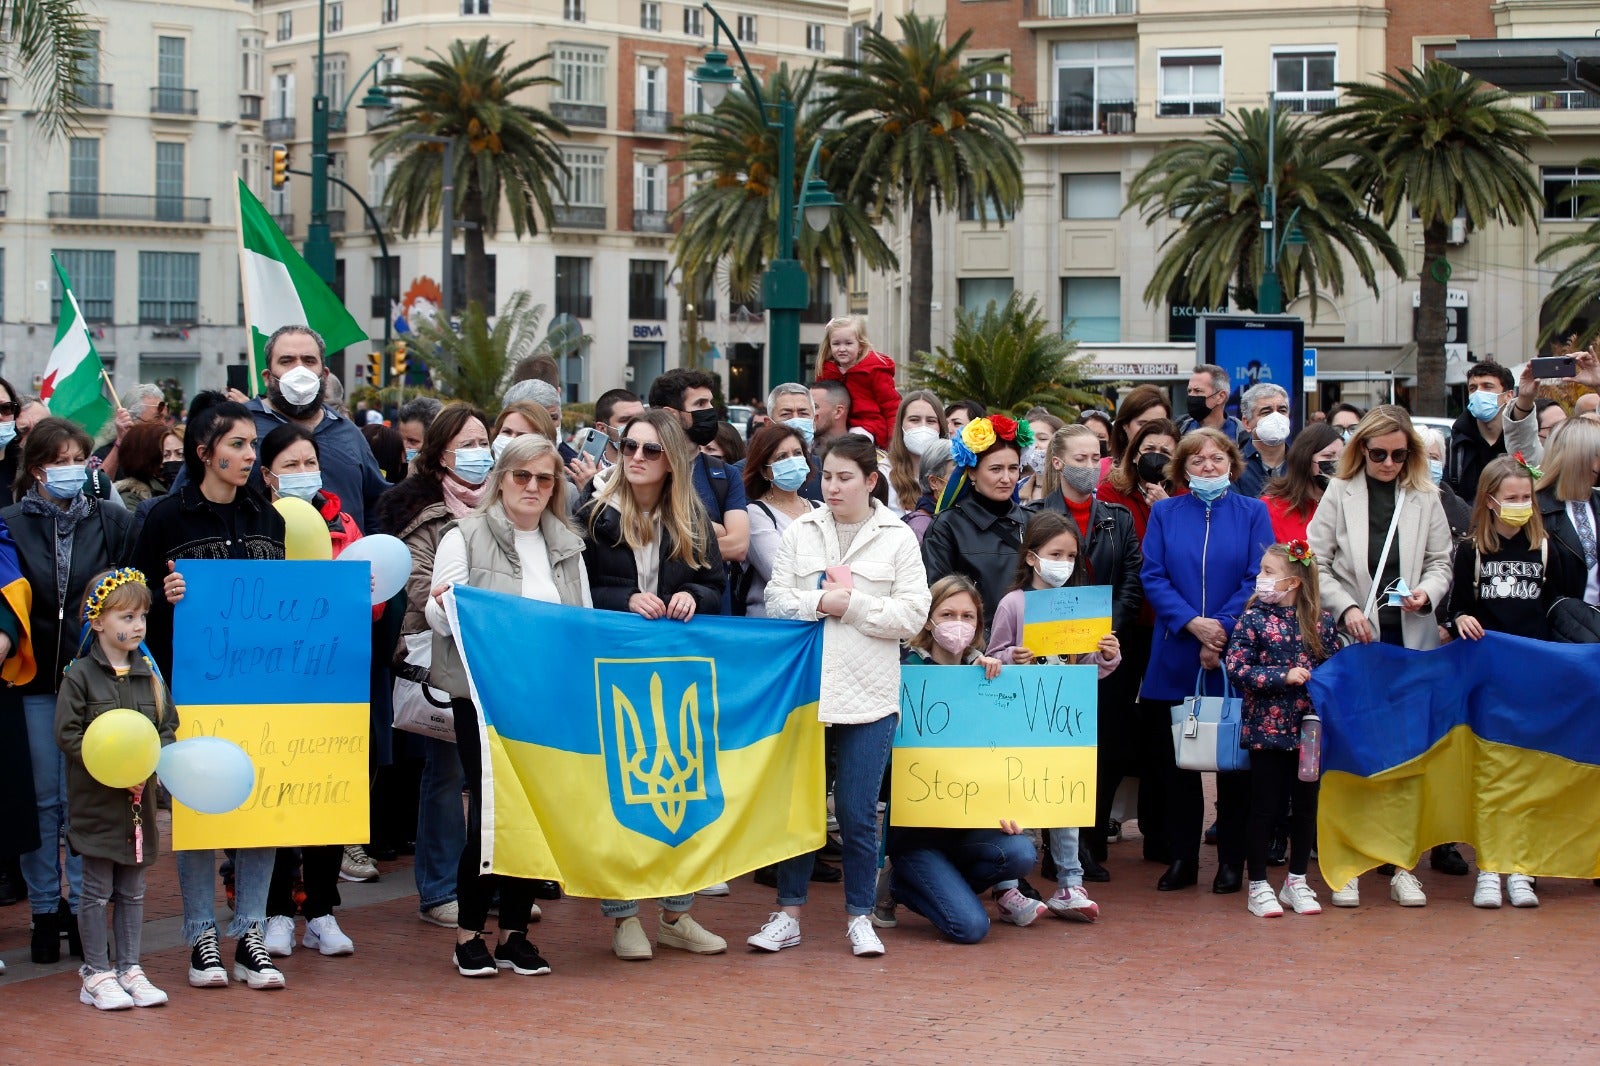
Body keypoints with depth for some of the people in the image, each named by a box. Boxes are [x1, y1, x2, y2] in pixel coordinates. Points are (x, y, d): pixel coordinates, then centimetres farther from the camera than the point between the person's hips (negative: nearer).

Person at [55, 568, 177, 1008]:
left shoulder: (149, 674, 8)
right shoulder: (80, 675, -8)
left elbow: (169, 726, 11)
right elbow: (66, 733, -11)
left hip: (140, 800, 5)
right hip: (96, 802, -5)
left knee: (132, 890, 11)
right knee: (97, 890, 1)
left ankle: (130, 969, 19)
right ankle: (96, 973, 10)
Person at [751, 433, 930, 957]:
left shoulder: (898, 539, 3)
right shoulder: (800, 533, 8)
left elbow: (912, 615, -4)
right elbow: (775, 601, 3)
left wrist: (852, 606, -11)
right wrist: (820, 603, -13)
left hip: (868, 697, -2)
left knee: (858, 812, 2)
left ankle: (859, 916, 13)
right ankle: (788, 914, 16)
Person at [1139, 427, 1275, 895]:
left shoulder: (1253, 513, 4)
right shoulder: (1165, 514, 8)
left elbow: (1258, 579, -4)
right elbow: (1153, 577, -1)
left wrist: (1223, 630, -15)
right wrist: (1193, 623, -14)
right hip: (1175, 659, 2)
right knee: (1176, 761, 5)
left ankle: (1232, 861, 10)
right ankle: (1182, 859, 12)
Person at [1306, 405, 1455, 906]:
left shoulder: (1425, 498, 8)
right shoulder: (1339, 494, 4)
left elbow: (1440, 562, 11)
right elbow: (1315, 563, 2)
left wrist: (1427, 592, -9)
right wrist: (1346, 608, -10)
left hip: (1411, 639, 1)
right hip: (1353, 639, -1)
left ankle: (1400, 864, 10)